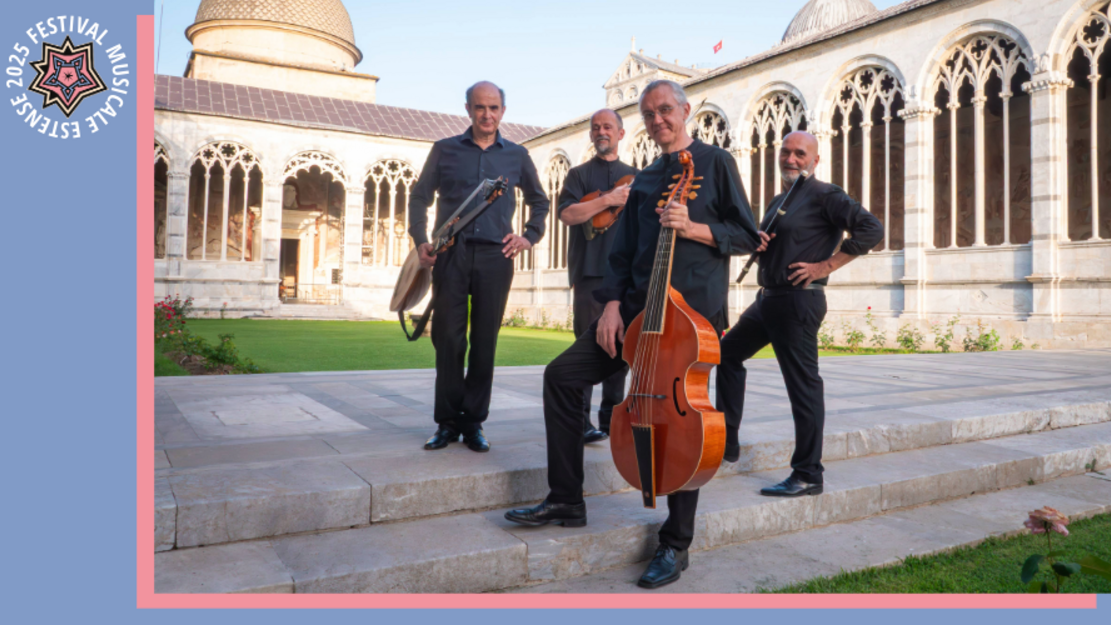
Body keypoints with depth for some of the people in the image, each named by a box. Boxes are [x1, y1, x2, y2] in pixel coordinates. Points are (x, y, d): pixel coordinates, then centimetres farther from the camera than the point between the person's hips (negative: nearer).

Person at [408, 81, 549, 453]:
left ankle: (473, 423, 12)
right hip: (450, 254, 0)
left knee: (484, 342, 2)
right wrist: (421, 241, -2)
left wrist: (530, 237, 8)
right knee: (447, 339, -1)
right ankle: (447, 422, 10)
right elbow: (420, 197, 12)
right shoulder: (445, 150, 11)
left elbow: (539, 202, 23)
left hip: (495, 256, 1)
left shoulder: (517, 156, 14)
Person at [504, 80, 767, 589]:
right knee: (562, 374, -3)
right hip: (639, 307, 6)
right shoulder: (643, 182, 20)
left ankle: (676, 543, 13)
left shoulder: (715, 163, 5)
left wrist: (692, 227, -16)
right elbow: (623, 251, 15)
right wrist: (612, 305, 1)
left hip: (693, 310, -6)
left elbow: (748, 237, -1)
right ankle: (566, 500, 8)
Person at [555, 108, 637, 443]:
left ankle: (611, 417, 15)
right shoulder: (580, 174, 9)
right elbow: (566, 214, -8)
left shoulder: (634, 176, 18)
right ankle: (580, 420, 0)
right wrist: (608, 200, -15)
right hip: (590, 270, -3)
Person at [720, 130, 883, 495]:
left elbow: (871, 229, -17)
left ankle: (808, 476, 3)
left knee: (803, 386, -5)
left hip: (798, 302, -10)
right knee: (727, 353, 17)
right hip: (767, 299, 10)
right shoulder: (780, 201, 18)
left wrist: (827, 265, -18)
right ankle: (728, 438, 28)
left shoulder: (824, 195, -8)